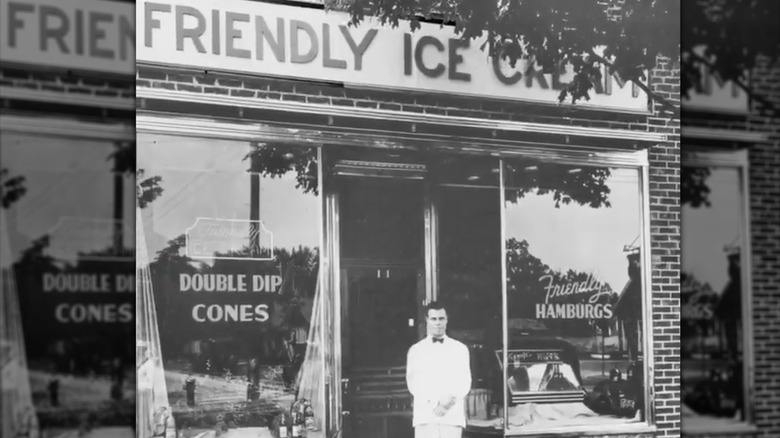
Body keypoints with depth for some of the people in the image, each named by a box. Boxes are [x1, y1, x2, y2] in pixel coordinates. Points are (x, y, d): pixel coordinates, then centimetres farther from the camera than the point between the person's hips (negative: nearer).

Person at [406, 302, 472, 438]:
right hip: (425, 416, 0)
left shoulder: (460, 349, 14)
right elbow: (413, 383, 4)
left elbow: (465, 383, 8)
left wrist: (450, 398, -12)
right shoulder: (415, 350, 13)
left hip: (453, 416, 0)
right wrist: (433, 404, -10)